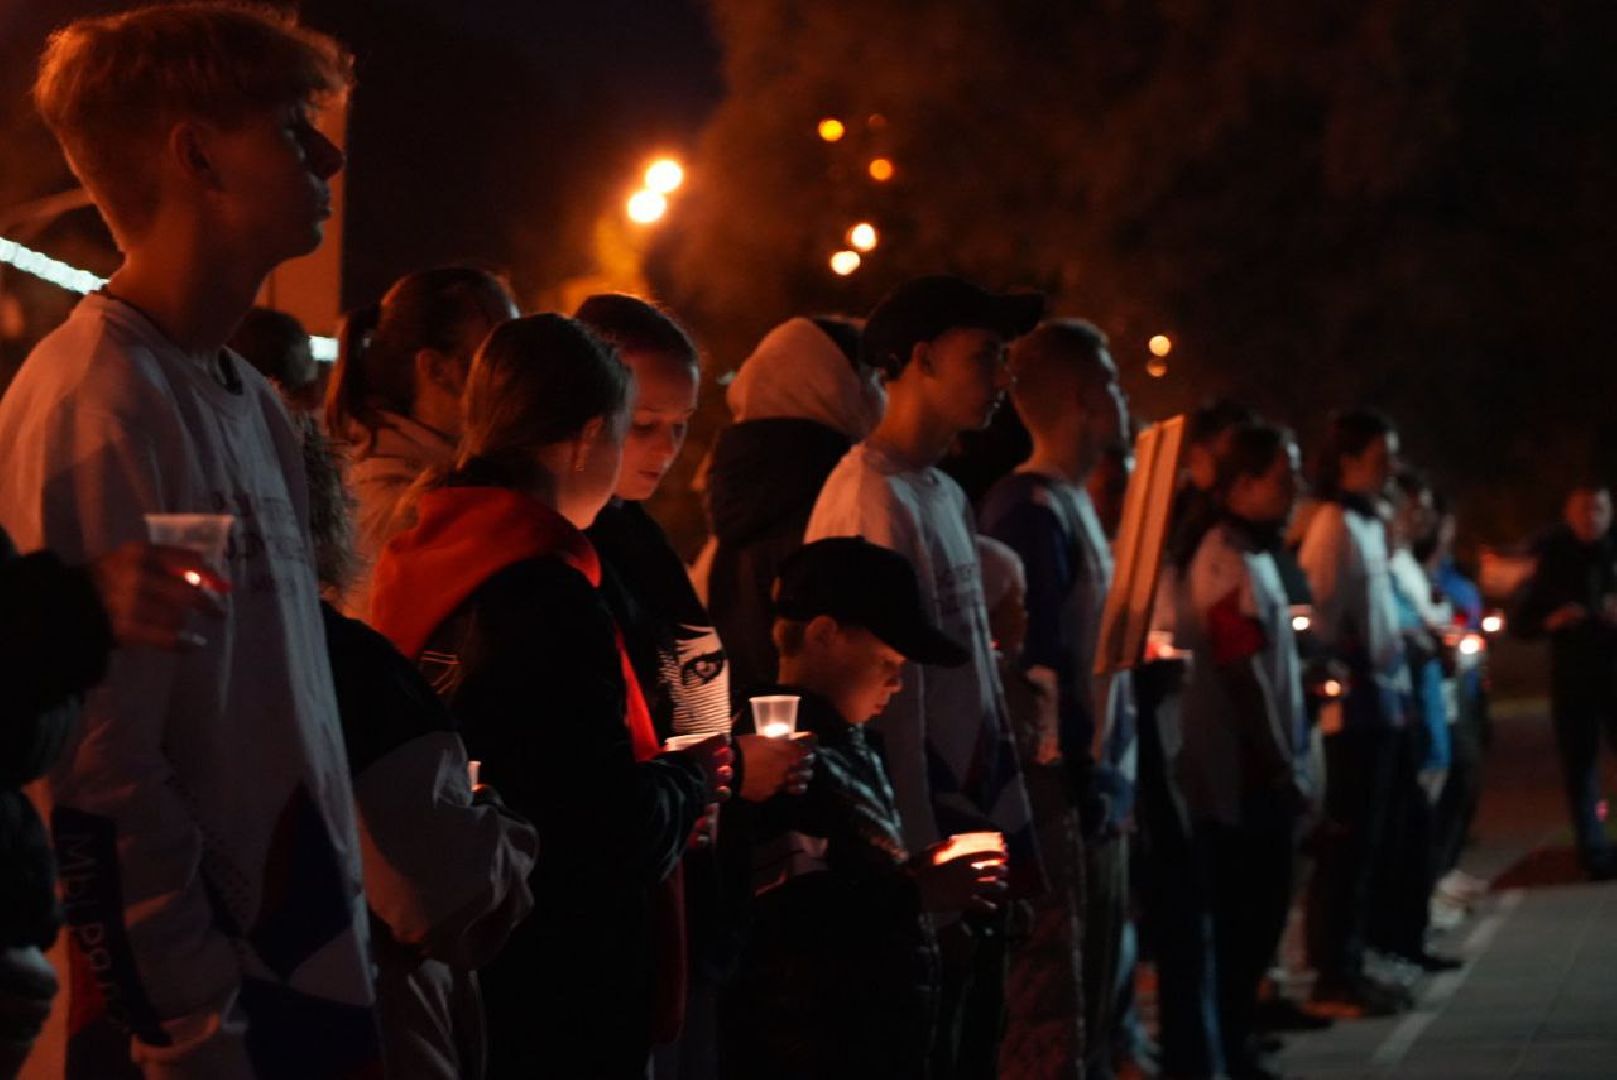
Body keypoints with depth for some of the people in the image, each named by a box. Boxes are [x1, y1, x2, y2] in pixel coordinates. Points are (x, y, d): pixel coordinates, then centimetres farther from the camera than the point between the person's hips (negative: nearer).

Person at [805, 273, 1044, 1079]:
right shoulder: (872, 501, -14)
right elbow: (887, 709, -18)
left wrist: (1012, 844, 13)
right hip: (925, 863, -9)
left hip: (975, 844, 9)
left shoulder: (948, 498, 14)